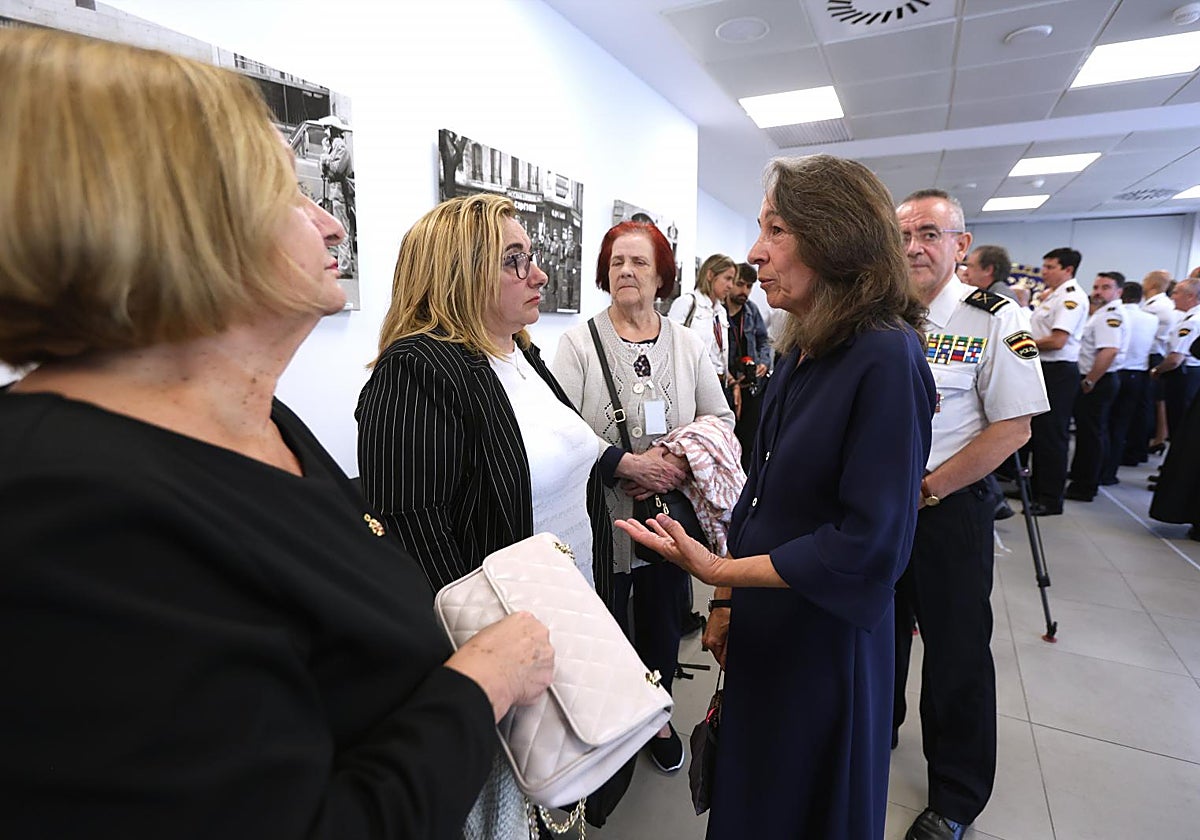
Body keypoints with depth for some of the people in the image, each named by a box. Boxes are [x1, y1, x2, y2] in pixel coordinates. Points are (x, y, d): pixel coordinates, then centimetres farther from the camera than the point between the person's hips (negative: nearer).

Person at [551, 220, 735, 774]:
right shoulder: (578, 343, -8)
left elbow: (720, 419, 3)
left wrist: (679, 460, -14)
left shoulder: (687, 344, 3)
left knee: (662, 624, 20)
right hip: (602, 520, -3)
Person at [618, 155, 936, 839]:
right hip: (763, 626, 7)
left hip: (826, 636, -6)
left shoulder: (887, 359, -21)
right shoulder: (800, 353, 5)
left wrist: (719, 570, -21)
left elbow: (869, 544, -23)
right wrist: (727, 603, 7)